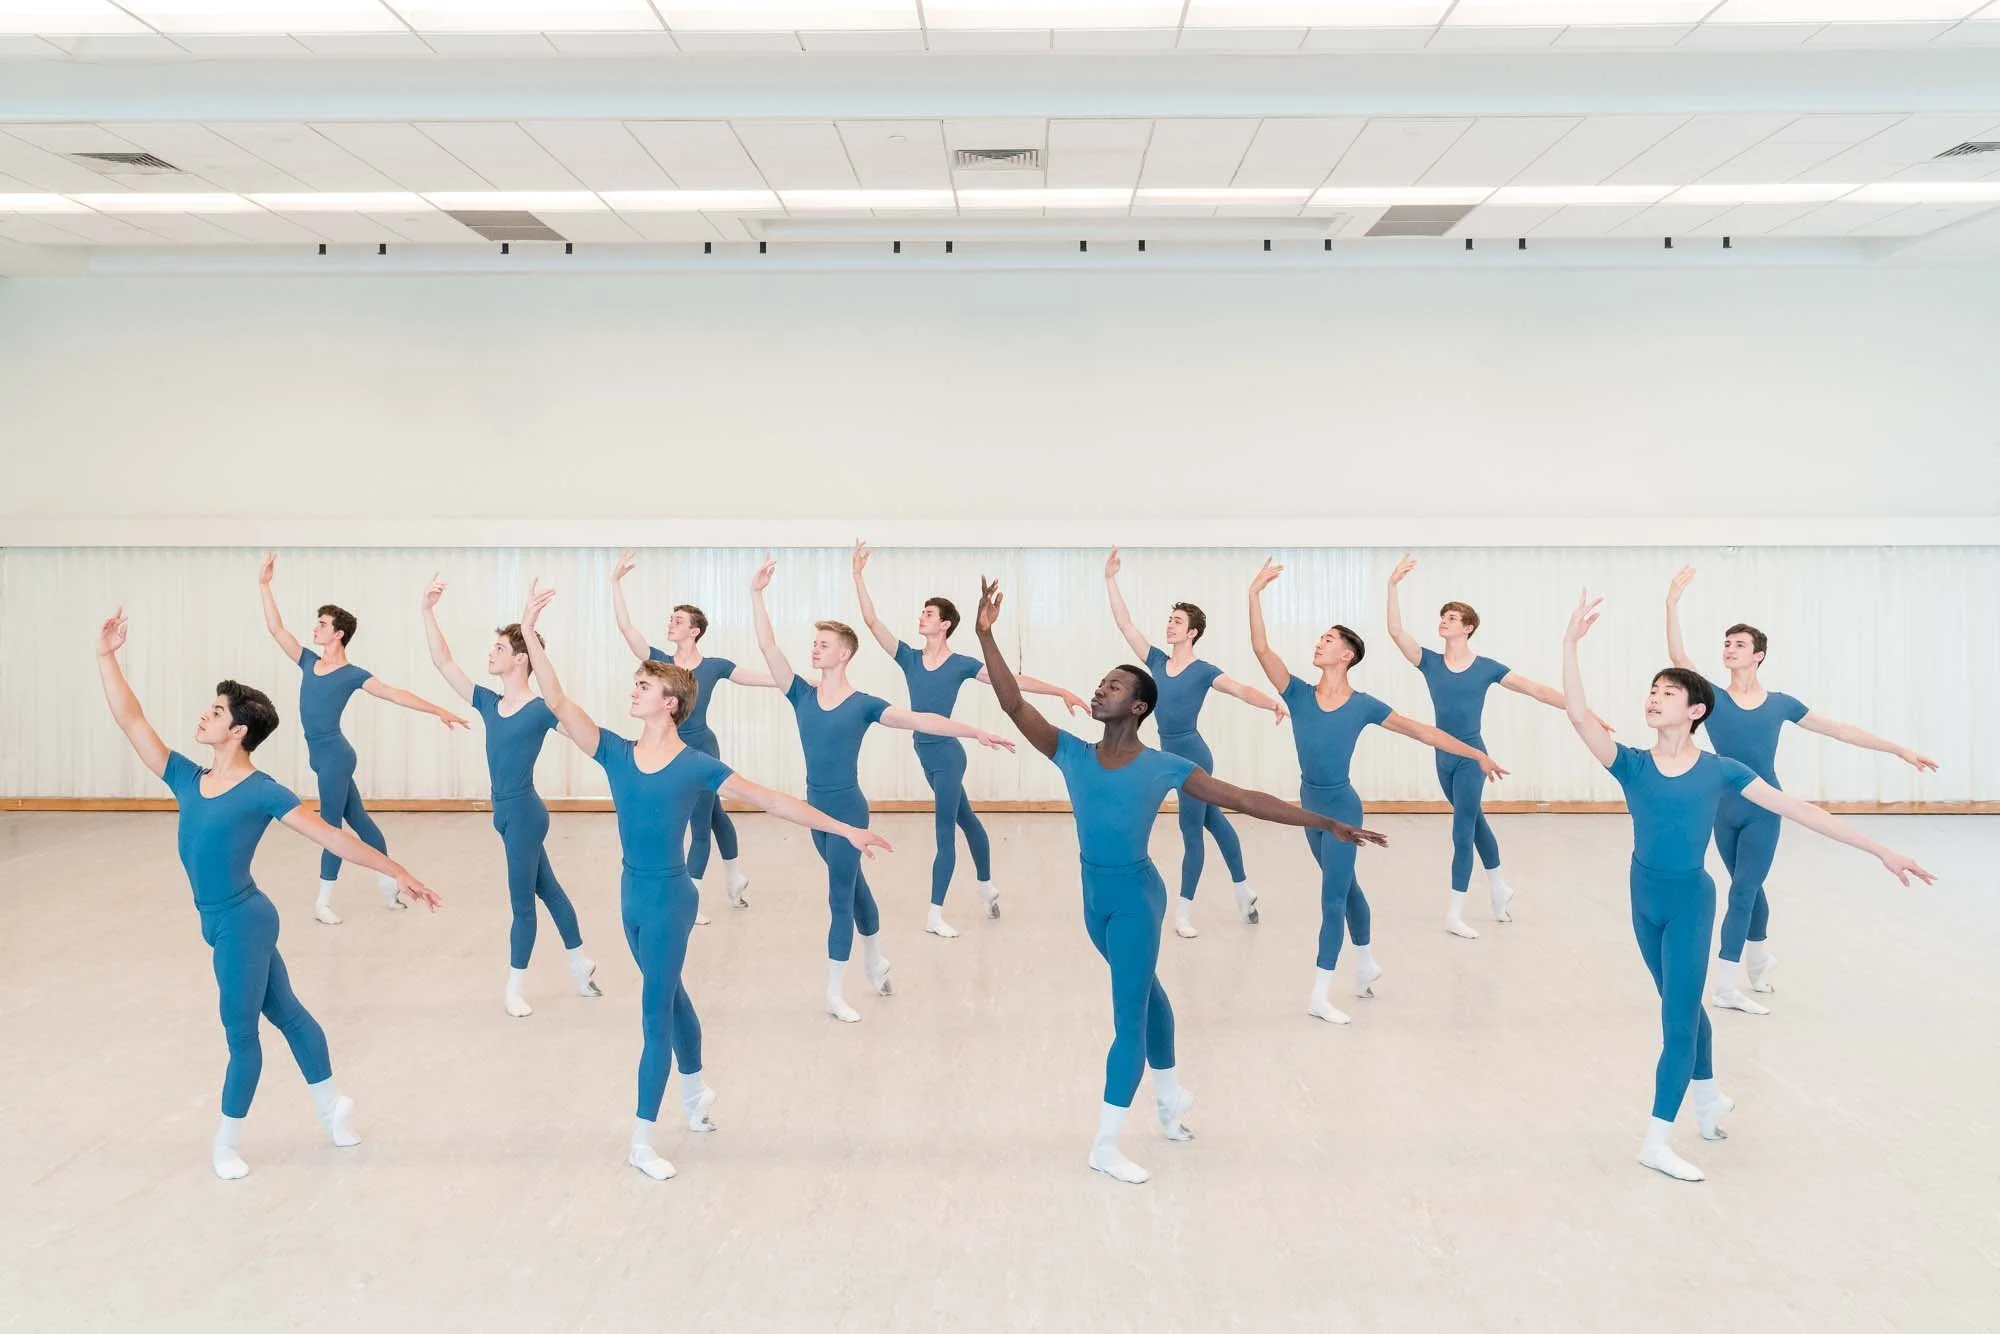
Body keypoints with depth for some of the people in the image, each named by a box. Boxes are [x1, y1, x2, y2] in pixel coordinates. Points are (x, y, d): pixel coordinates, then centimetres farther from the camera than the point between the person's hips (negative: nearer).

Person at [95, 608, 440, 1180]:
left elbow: (330, 836, -15)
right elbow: (132, 722, 2)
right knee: (285, 1011, 19)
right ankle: (332, 1106, 35)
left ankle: (226, 1142, 24)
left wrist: (395, 872, -18)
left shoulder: (262, 791, -15)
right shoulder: (189, 779, 2)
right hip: (223, 923, 6)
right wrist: (107, 657, -3)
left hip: (242, 923, -6)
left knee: (240, 1031, 8)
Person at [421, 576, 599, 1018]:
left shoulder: (541, 710, -16)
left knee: (522, 902, 6)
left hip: (525, 814, -7)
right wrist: (428, 611, -3)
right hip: (506, 813, 7)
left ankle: (516, 987, 20)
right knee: (547, 888, 19)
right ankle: (581, 962, 33)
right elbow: (442, 662, 3)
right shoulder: (488, 703, 3)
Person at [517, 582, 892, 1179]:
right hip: (632, 894, 5)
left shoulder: (697, 766, -14)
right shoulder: (616, 753, -3)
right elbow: (558, 703, -11)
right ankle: (696, 1089, 45)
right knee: (669, 993, 22)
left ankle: (641, 1140, 13)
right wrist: (530, 632, -21)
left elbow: (771, 800, -11)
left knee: (656, 1010, 2)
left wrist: (845, 830, -13)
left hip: (670, 898, -5)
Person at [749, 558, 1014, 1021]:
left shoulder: (864, 704, -11)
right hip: (815, 807, 5)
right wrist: (757, 595, -15)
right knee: (853, 883, 21)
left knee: (840, 895, 0)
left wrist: (975, 732, -30)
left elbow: (919, 720, -20)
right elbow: (768, 646, -7)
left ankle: (835, 995, 9)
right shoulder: (802, 695, -1)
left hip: (848, 808, -5)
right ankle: (876, 960, 41)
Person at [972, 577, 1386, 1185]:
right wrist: (986, 636, -20)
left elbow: (1242, 799, -10)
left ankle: (1105, 1145, 8)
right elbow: (1015, 705, -10)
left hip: (1136, 896, -4)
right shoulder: (1072, 753, -3)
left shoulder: (1164, 766, -12)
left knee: (1129, 1018, -2)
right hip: (1094, 894, 4)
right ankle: (1172, 1094, 45)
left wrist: (1325, 822, -13)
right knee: (1144, 990, 24)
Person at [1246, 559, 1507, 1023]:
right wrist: (1255, 593, -24)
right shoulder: (1299, 694, -5)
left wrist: (1478, 755, -3)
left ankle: (1319, 997, 2)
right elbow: (1261, 648, -16)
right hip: (1309, 803, 4)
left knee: (1333, 897, -3)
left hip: (1341, 807, -4)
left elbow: (1422, 732, -4)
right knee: (1345, 885, 21)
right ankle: (1367, 963, 40)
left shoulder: (1363, 705, -11)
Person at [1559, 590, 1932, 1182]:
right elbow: (1578, 715, -21)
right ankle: (1709, 1097, 43)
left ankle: (1656, 1142, 6)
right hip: (1645, 898, 2)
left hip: (1691, 900, -2)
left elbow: (1795, 808, -8)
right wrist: (1571, 643, -29)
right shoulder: (1632, 765, -7)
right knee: (1682, 1004, 20)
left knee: (1678, 1015, -2)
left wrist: (1881, 850, -8)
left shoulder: (1719, 770, -9)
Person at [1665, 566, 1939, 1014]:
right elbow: (1678, 657, -16)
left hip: (1763, 812, -1)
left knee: (1742, 891, -5)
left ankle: (1724, 987, 0)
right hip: (1725, 810, 1)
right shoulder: (1712, 698, -2)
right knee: (1748, 888, 16)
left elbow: (1839, 729, 10)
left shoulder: (1780, 703, 2)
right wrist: (1673, 602, -26)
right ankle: (1759, 956, 38)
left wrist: (1899, 749, 13)